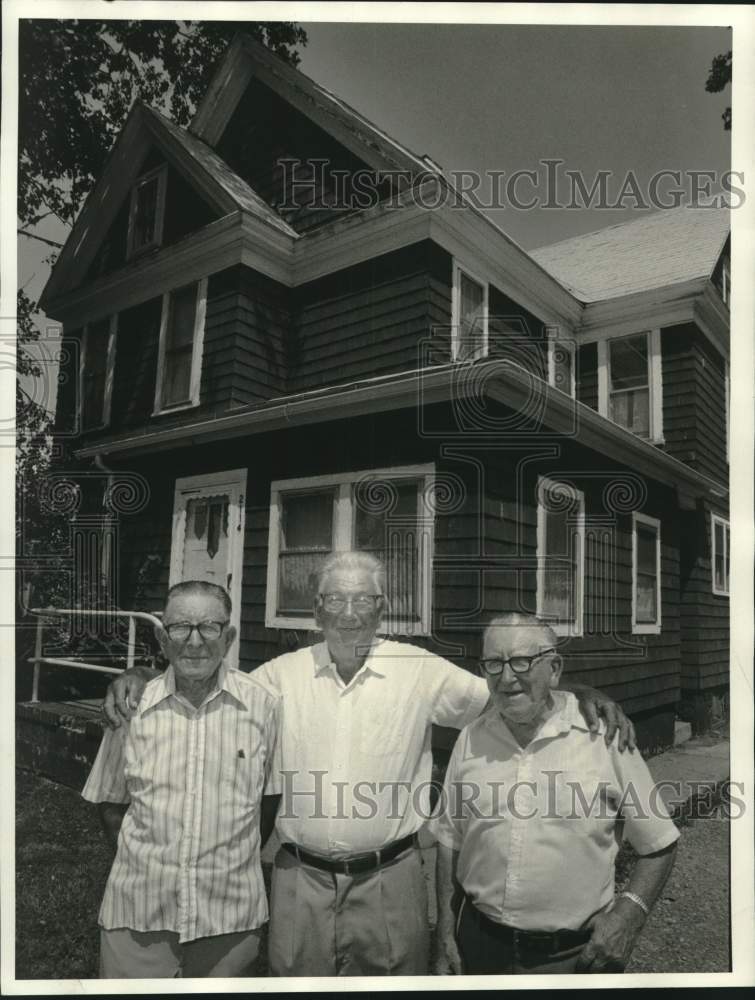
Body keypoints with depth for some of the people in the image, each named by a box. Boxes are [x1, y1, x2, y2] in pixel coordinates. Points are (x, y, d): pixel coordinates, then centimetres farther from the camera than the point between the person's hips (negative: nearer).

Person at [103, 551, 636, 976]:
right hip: (301, 878, 2)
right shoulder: (282, 674, -3)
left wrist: (582, 695, -17)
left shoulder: (421, 672, -8)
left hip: (388, 880, -1)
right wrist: (139, 679, -8)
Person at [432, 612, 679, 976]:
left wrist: (629, 912, -15)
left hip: (575, 954, -2)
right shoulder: (471, 739, -4)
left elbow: (658, 845, -3)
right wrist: (445, 932, 5)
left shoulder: (605, 736, -13)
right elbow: (450, 841, 5)